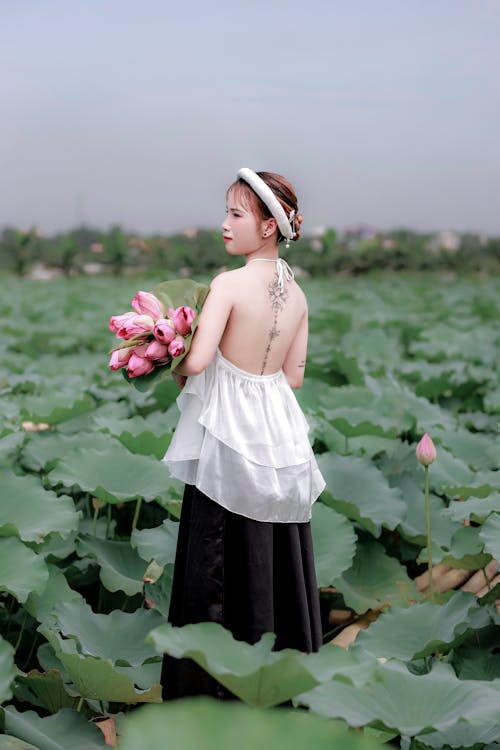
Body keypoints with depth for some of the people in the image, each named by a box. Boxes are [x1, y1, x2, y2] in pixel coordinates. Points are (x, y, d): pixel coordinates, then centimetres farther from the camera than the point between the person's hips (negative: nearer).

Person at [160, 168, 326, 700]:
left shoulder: (229, 283, -16)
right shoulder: (297, 294, 4)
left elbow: (197, 360, -23)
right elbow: (294, 376, 9)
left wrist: (177, 374, -2)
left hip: (227, 430, -6)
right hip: (277, 428, 6)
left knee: (217, 558, 5)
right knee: (276, 556, 17)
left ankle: (210, 681, 18)